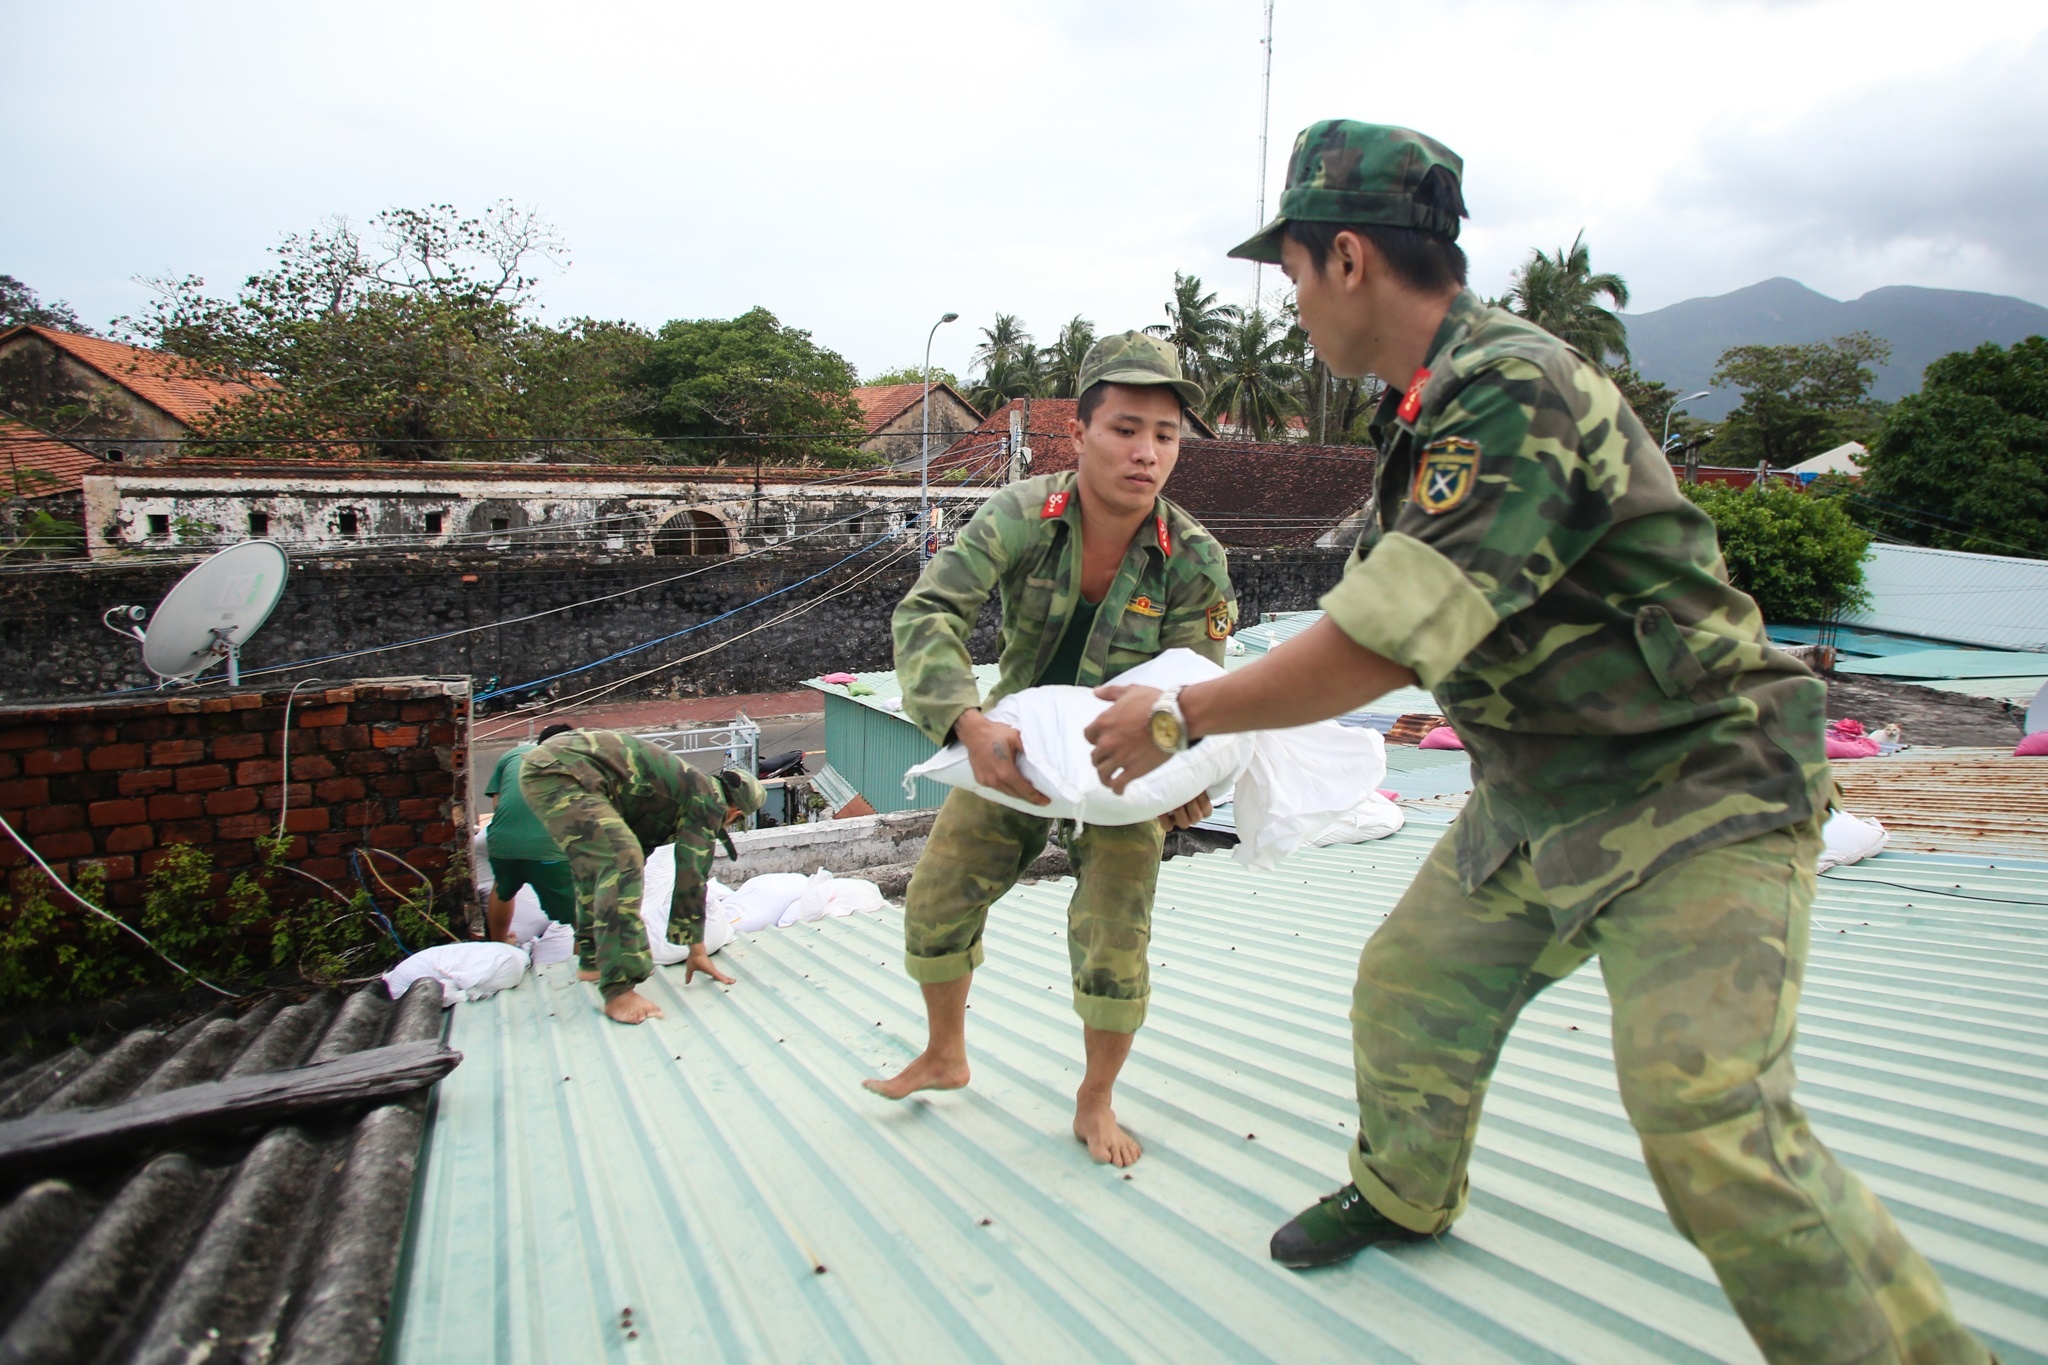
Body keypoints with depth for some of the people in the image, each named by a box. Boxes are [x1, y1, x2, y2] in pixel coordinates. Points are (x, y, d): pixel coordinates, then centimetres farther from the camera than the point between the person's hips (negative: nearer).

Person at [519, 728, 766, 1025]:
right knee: (622, 862, -18)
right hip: (562, 771, -11)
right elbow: (693, 874, -3)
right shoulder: (709, 800, 0)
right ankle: (618, 990, -20)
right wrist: (697, 951, 4)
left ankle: (593, 961, 36)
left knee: (597, 864, 24)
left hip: (540, 764, 11)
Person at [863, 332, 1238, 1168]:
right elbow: (927, 613, -31)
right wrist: (970, 725, -47)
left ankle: (1095, 1103, 22)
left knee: (1113, 943, -7)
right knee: (936, 900, 7)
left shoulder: (1195, 561, -22)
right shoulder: (1021, 517, -23)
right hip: (1015, 745, 2)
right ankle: (945, 1057, 35)